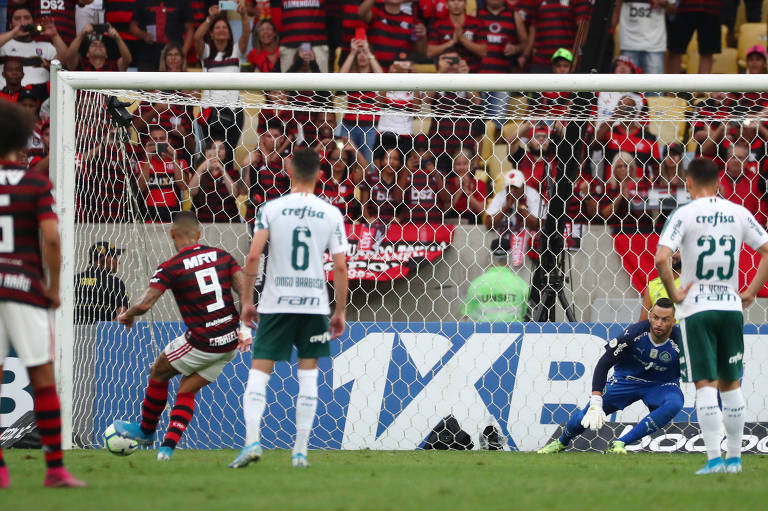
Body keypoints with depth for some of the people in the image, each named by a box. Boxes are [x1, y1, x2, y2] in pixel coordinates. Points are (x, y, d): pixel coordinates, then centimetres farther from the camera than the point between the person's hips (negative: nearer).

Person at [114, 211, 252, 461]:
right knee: (187, 391, 16)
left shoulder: (171, 267, -10)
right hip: (231, 342, 5)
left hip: (201, 343, -5)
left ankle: (146, 431, 36)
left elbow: (144, 304, -14)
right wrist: (245, 328, 4)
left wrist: (126, 316, 6)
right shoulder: (222, 256, 5)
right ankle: (168, 447, 5)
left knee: (158, 373, 21)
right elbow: (245, 292, 0)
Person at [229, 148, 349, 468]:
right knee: (308, 375, 9)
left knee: (259, 371, 2)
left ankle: (252, 440, -15)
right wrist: (340, 312, 7)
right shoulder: (332, 214, 1)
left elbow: (253, 256, -9)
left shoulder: (271, 209, -2)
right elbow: (340, 266, -2)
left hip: (276, 302, -1)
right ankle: (300, 451, 6)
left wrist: (246, 300, 1)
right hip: (315, 304, 1)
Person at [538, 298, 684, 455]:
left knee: (674, 404, -35)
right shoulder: (635, 332, -26)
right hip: (626, 380, 0)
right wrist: (595, 404, -30)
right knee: (584, 417, -5)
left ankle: (620, 443, -29)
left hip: (662, 384, 0)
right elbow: (603, 364, -23)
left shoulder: (678, 340, -25)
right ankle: (562, 442, 34)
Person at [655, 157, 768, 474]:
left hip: (697, 308, -3)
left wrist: (674, 294, -7)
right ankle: (734, 456, 17)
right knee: (730, 383, 14)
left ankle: (714, 458, -10)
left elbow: (661, 258, -20)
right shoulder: (739, 214, 4)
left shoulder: (684, 214, -8)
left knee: (705, 385, -3)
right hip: (731, 307, 3)